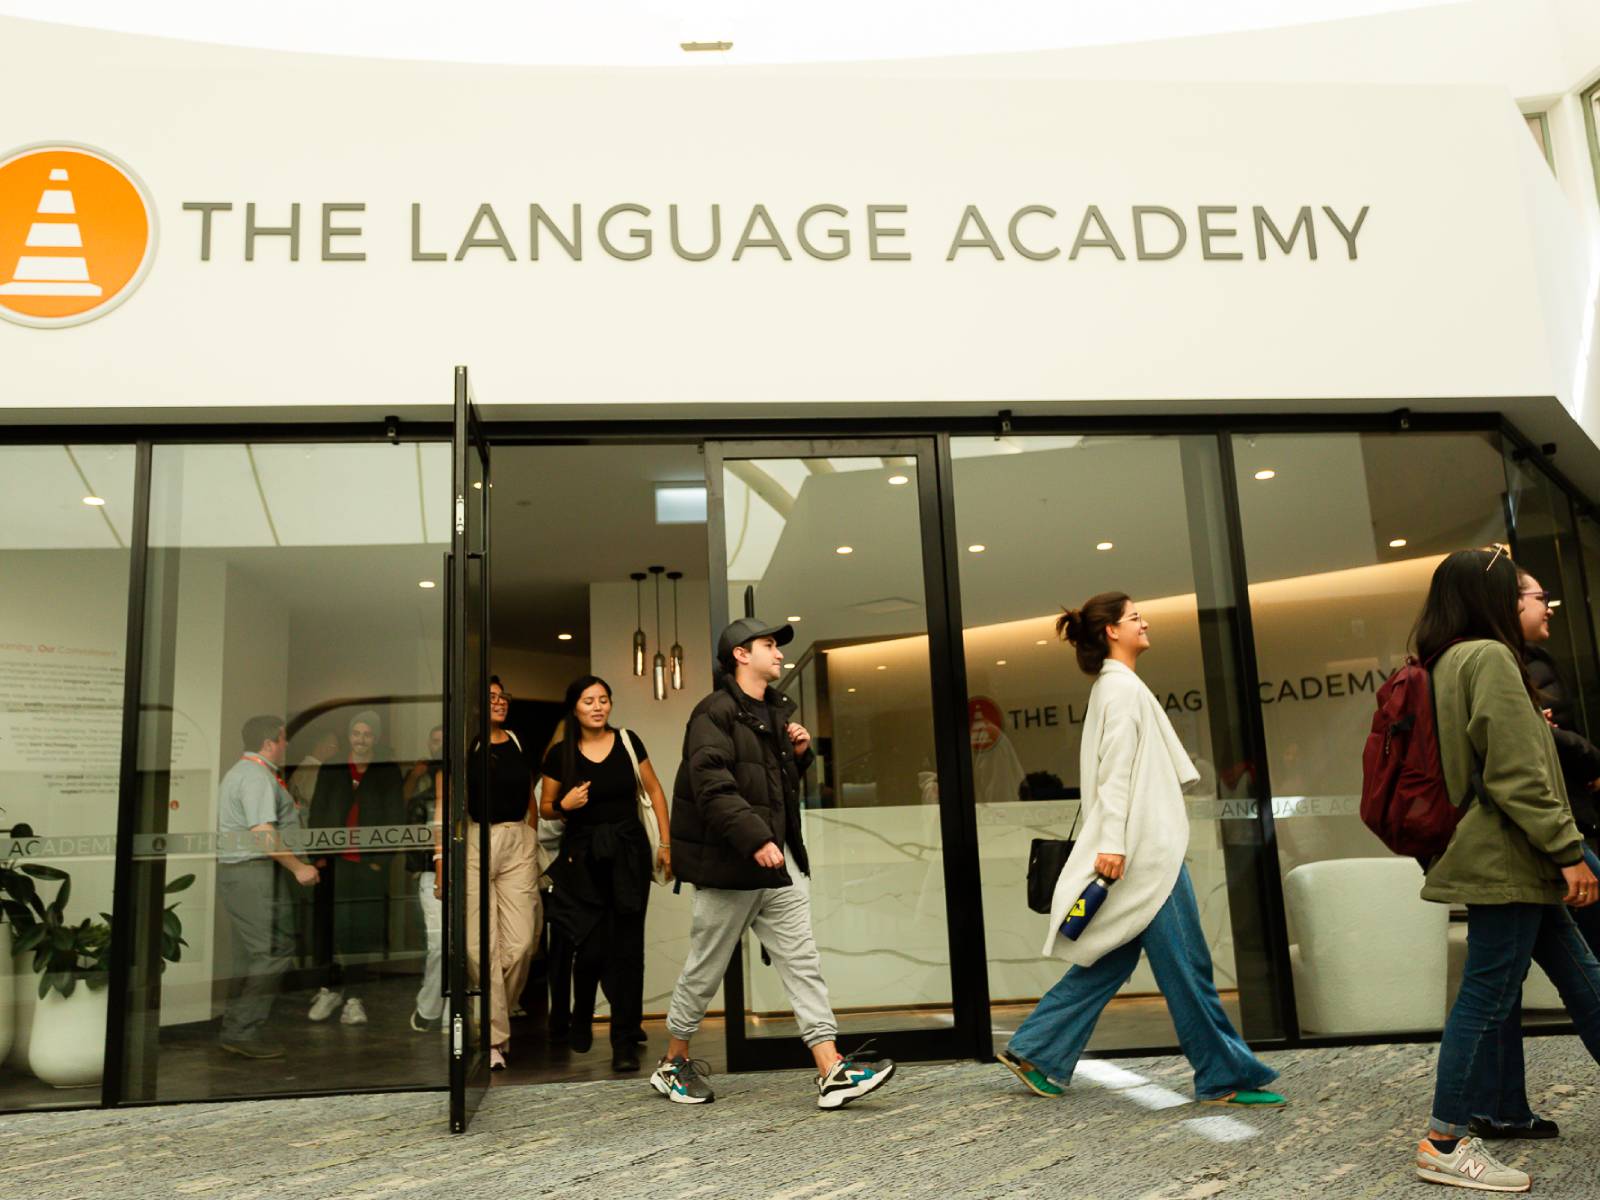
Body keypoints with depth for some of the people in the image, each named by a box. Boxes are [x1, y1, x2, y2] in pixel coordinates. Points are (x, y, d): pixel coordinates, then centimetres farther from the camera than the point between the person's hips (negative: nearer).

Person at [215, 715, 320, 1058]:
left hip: (236, 870, 11)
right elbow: (264, 834, -22)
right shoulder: (257, 776, -14)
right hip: (254, 872, -11)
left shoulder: (241, 771, 20)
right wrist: (298, 868, -16)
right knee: (269, 954, -7)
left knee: (251, 955, 15)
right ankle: (243, 1032, -4)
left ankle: (237, 1029, 19)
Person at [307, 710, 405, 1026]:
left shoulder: (389, 774, 6)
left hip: (369, 865, -2)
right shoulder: (329, 771, 13)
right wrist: (319, 855, 0)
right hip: (333, 863, 2)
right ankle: (330, 988, 17)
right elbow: (316, 814, 11)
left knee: (363, 931, -4)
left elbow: (395, 820, 2)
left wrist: (381, 860, -7)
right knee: (329, 928, 3)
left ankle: (353, 998, 0)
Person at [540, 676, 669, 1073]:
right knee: (591, 947, -1)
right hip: (582, 857, 0)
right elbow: (545, 808, 10)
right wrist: (564, 805, -13)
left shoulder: (627, 742, 1)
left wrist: (666, 842, 2)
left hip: (628, 851, 0)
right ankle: (581, 1019, 30)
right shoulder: (560, 754, 0)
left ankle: (625, 1043, 8)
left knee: (627, 947, -1)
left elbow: (654, 790, 7)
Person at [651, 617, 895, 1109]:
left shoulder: (775, 713, 16)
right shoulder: (715, 712, -12)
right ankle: (673, 1064, 26)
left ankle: (832, 1072, 1)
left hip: (779, 863, 8)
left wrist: (799, 753, 6)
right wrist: (756, 839, -30)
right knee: (705, 970, 6)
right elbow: (713, 787, -24)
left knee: (803, 963, 2)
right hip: (729, 865, -8)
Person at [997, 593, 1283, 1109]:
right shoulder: (1123, 686, -10)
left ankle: (1033, 1052, 15)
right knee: (1186, 965, 0)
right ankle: (1225, 1075, 11)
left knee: (1112, 961, 11)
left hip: (1145, 848, 10)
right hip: (1144, 850, -10)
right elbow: (1116, 771, -18)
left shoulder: (1115, 687, 20)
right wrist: (1112, 843, -22)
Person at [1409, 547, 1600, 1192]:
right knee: (1488, 994, -5)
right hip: (1507, 858, -10)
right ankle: (1445, 1143, 3)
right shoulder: (1489, 657, -13)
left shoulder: (1448, 663, 15)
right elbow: (1517, 775, -19)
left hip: (1505, 860, 10)